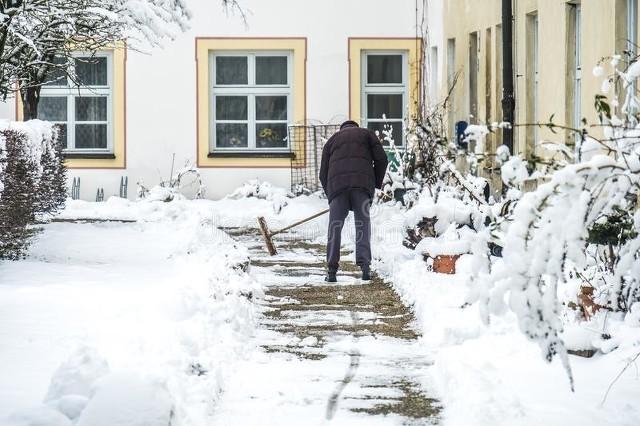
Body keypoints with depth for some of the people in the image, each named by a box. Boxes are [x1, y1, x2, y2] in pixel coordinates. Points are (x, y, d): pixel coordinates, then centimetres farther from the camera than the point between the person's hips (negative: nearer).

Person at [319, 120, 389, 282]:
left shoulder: (332, 140, 30)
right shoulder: (367, 134, 25)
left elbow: (323, 173, 23)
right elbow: (381, 159, 9)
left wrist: (330, 195, 28)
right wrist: (376, 183, 18)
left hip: (337, 183, 1)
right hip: (362, 183, -1)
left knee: (335, 227, 5)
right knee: (363, 224, 4)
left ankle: (332, 270, -1)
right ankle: (365, 266, -8)